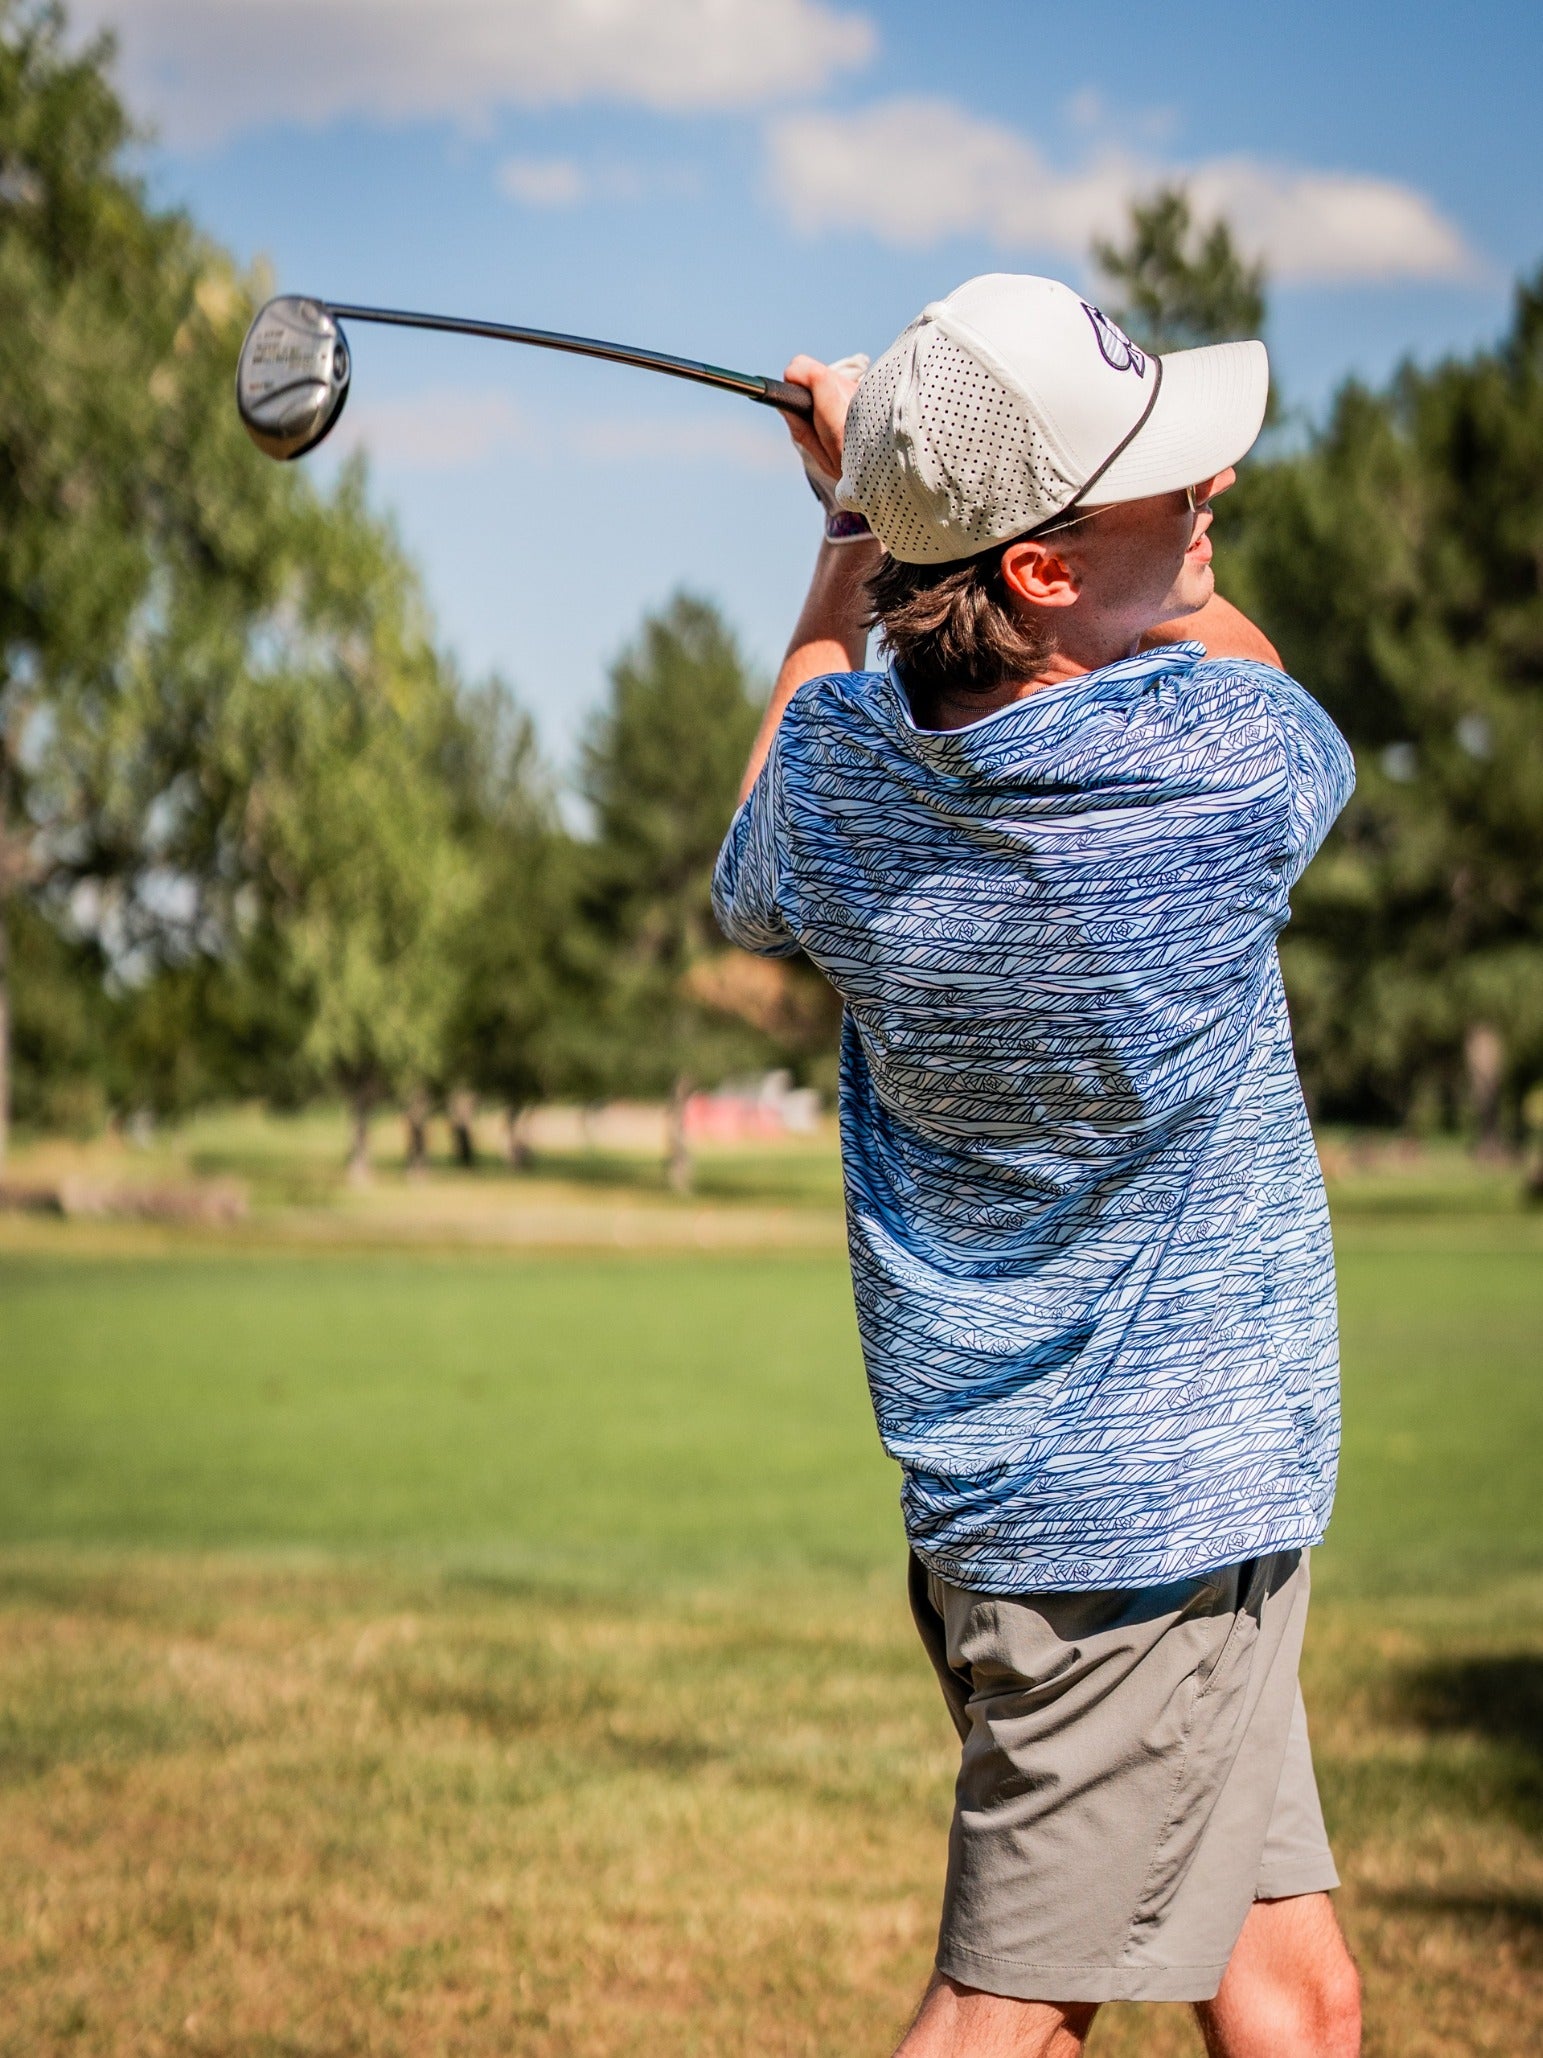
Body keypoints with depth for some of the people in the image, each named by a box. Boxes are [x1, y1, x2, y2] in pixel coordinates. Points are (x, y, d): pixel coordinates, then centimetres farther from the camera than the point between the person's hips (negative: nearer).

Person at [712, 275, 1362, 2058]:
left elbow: (750, 894, 22)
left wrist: (857, 537, 27)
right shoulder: (1222, 757, -21)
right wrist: (894, 496, 14)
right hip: (1148, 1509, -7)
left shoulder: (843, 769, -4)